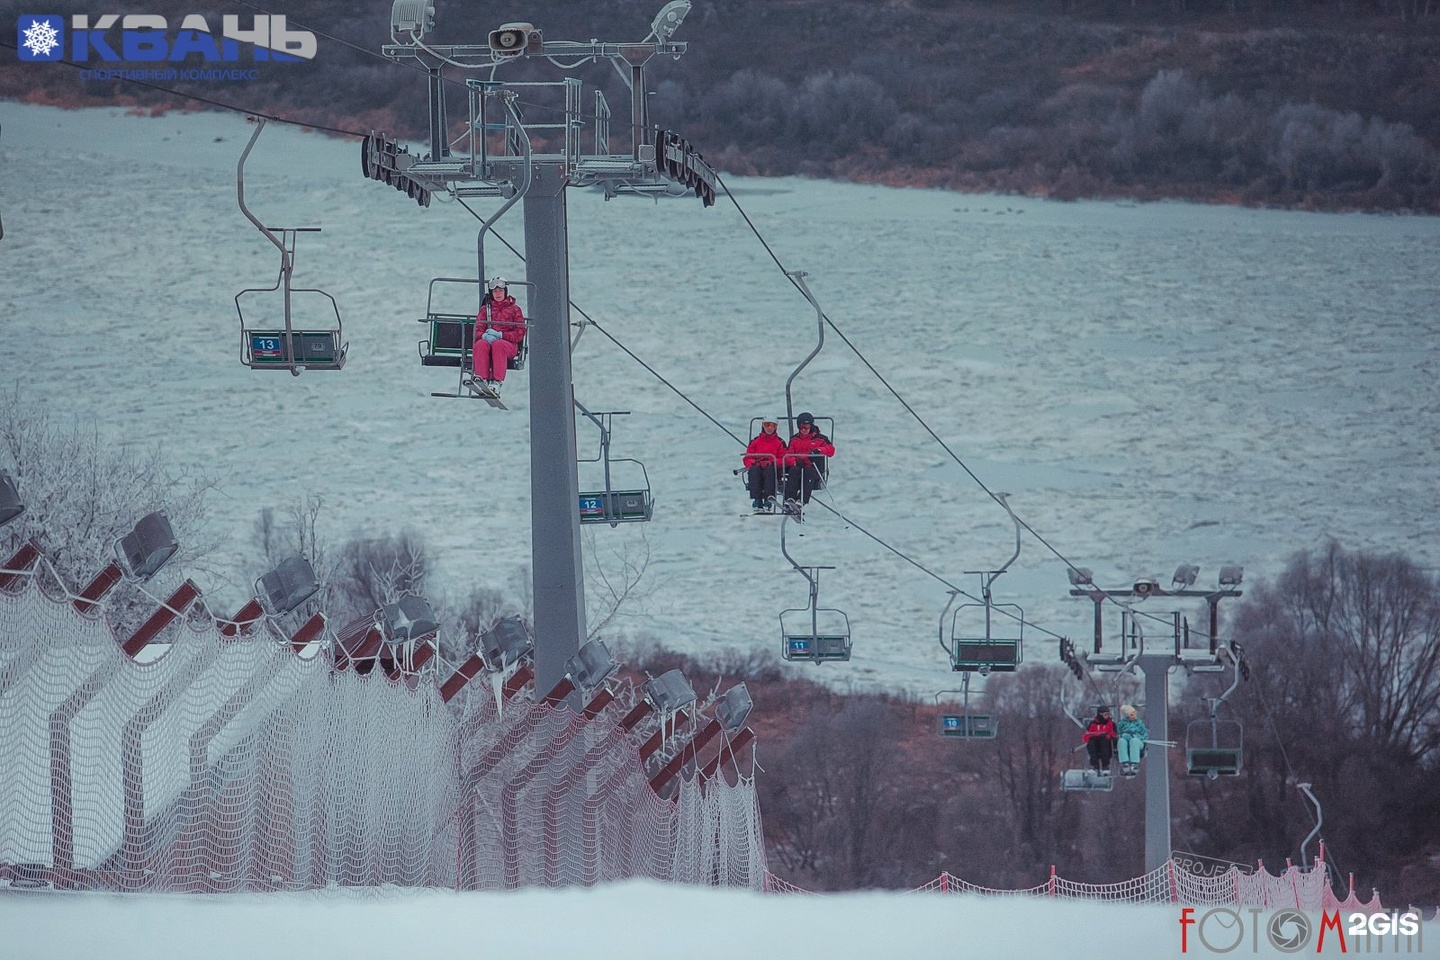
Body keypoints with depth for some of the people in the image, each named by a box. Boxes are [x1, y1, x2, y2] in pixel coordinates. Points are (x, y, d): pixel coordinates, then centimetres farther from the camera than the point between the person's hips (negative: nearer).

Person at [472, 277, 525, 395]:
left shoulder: (514, 309, 14)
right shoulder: (485, 309, 22)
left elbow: (520, 333, 5)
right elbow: (478, 330, 12)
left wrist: (500, 335, -11)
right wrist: (485, 336, -14)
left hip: (509, 343, -2)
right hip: (487, 340, 2)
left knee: (498, 345, -39)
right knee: (481, 345, -35)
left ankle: (497, 382, -51)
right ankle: (481, 379, -49)